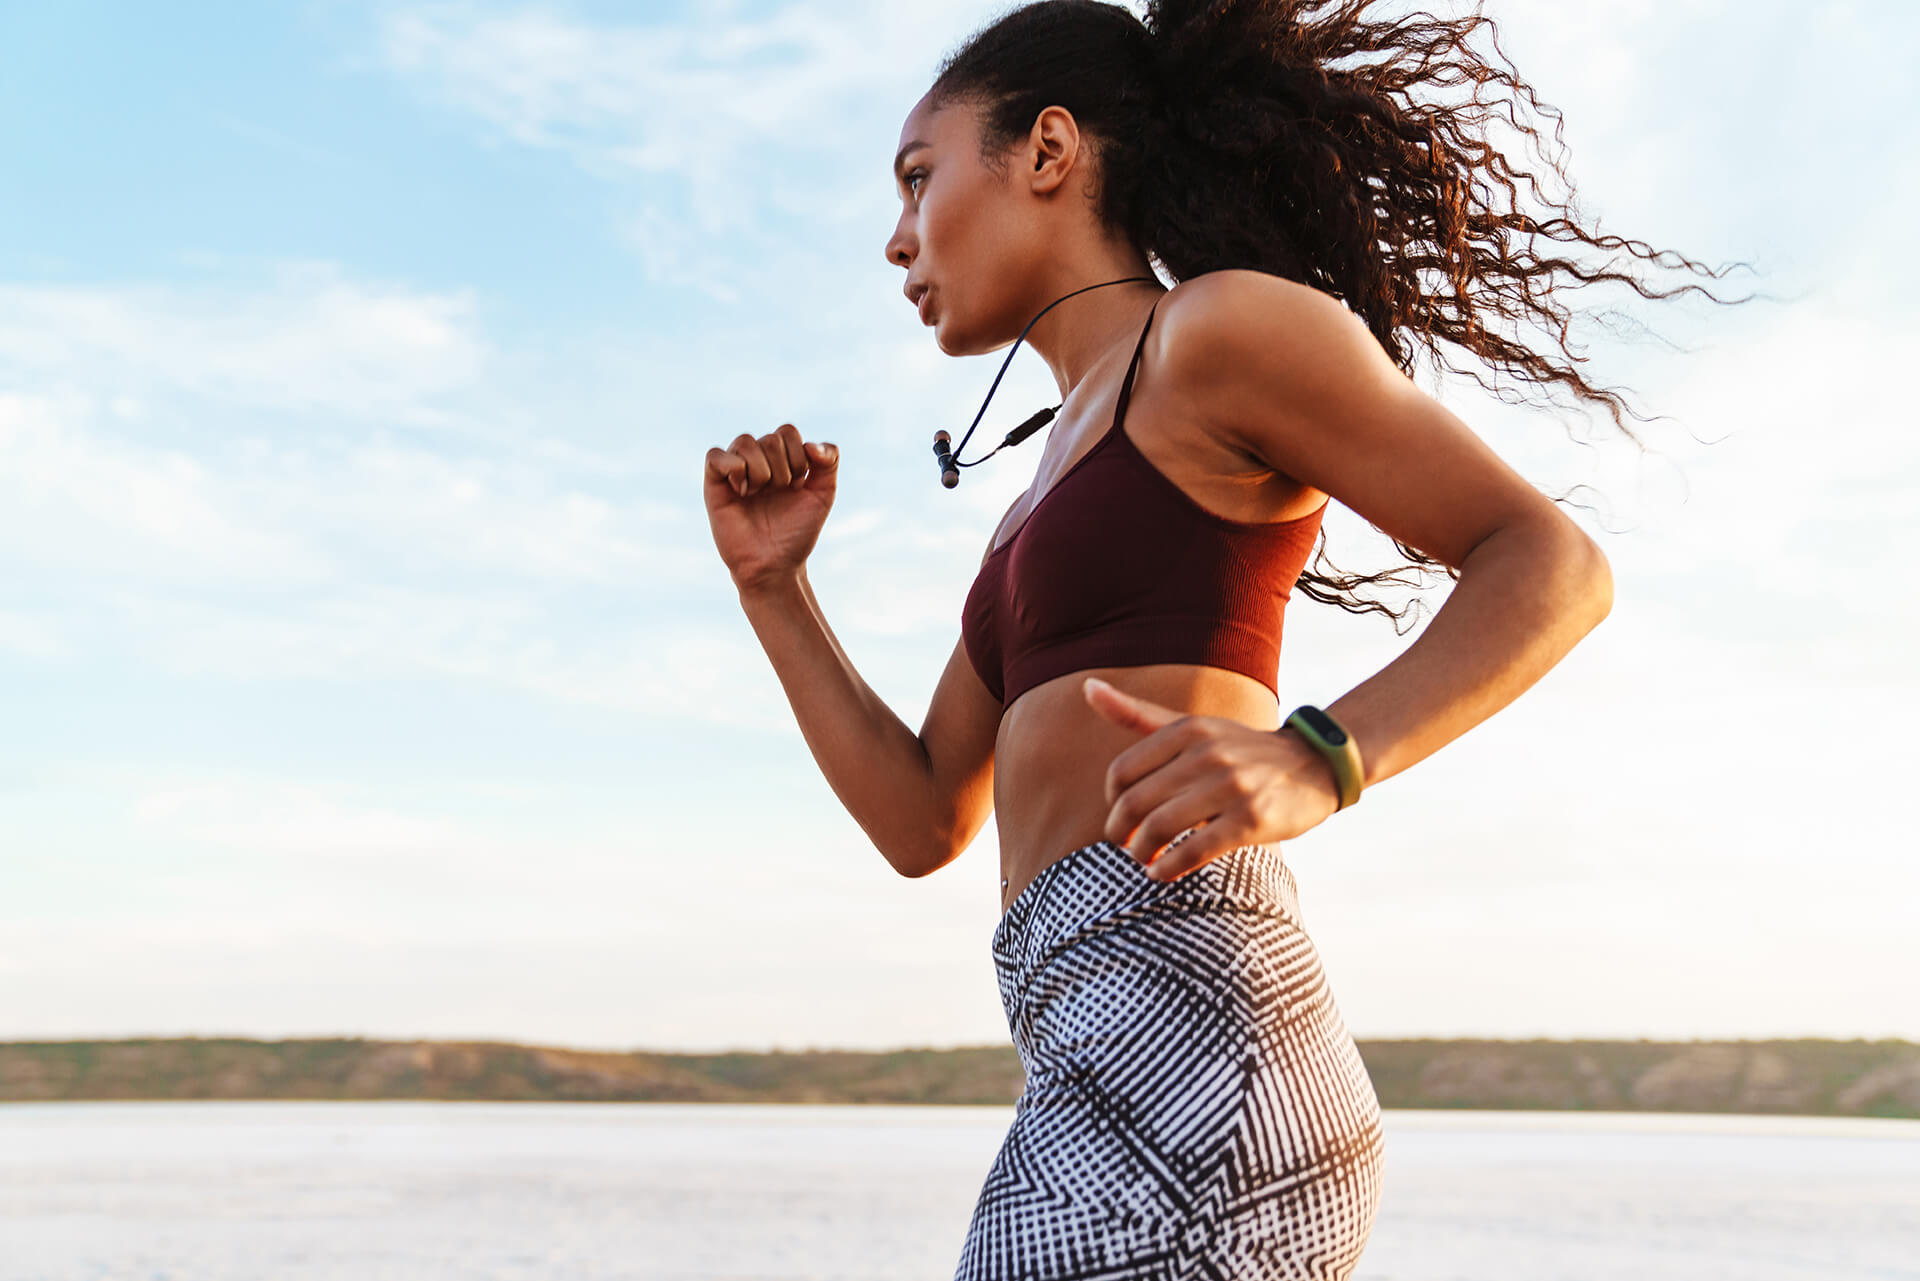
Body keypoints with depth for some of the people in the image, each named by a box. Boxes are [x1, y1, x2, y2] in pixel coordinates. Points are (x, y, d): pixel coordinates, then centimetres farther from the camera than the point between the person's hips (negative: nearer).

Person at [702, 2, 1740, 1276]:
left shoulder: (1221, 323, 1)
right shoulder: (1051, 501, 26)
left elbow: (1555, 563, -6)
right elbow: (922, 824, 23)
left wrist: (1316, 762, -22)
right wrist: (775, 586, 16)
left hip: (1180, 1040, -9)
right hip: (1109, 1072, 9)